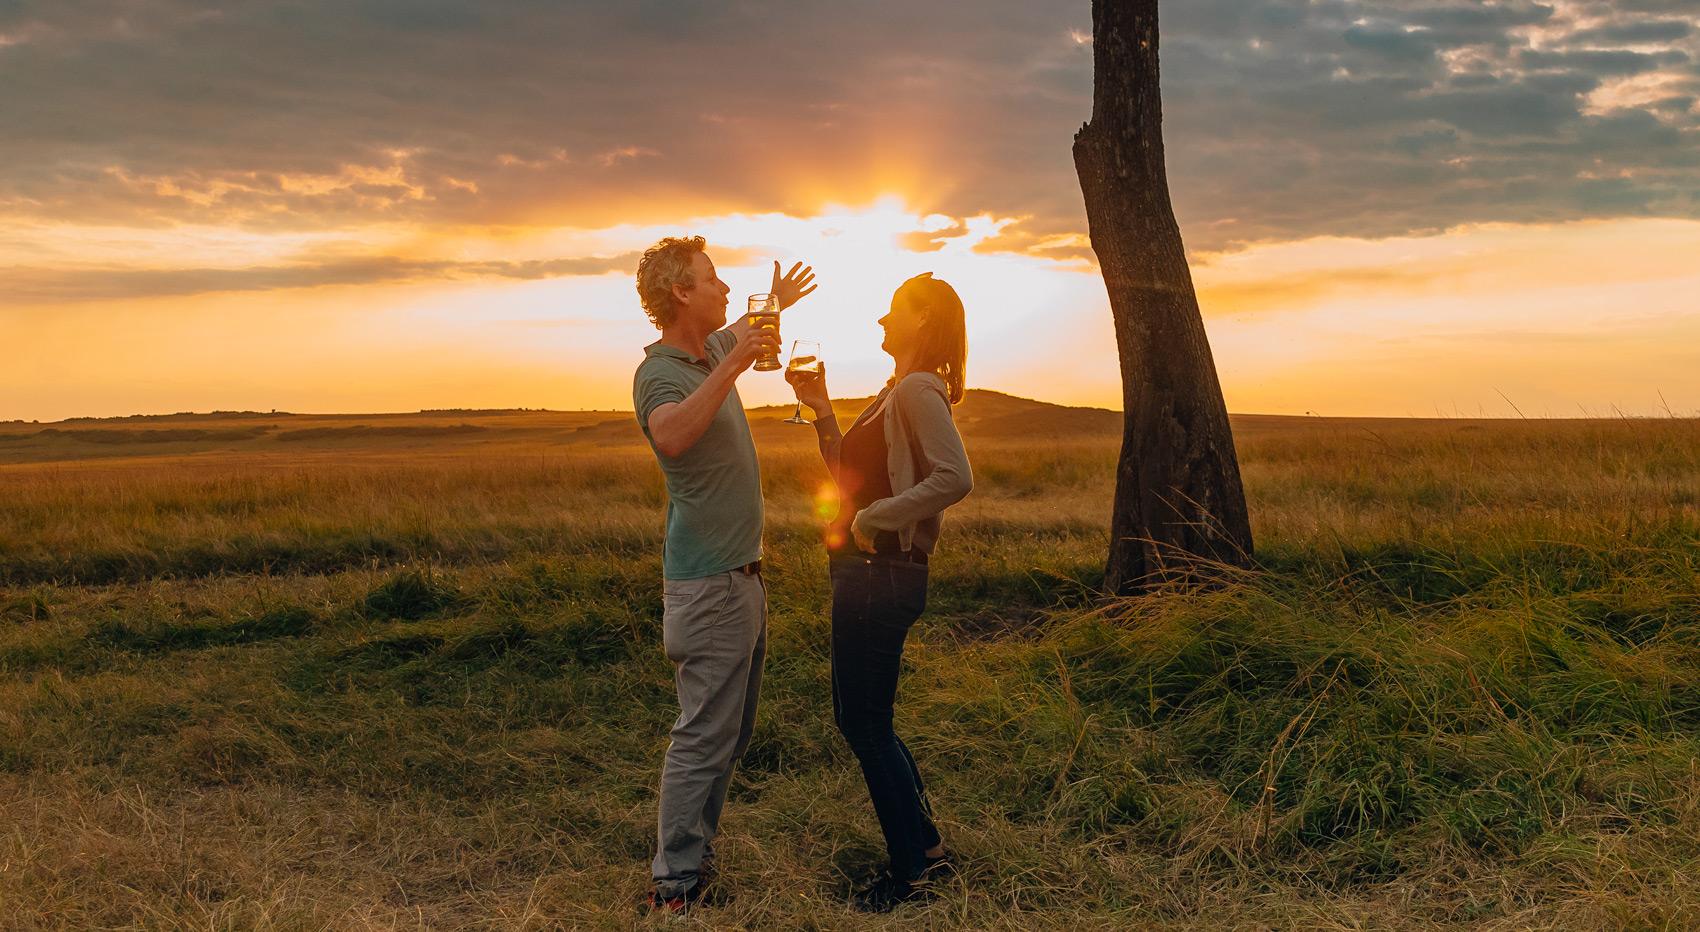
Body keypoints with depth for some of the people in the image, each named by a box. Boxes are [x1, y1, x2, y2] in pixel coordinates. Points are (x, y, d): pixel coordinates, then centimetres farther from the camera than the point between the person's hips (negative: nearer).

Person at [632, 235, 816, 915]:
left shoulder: (714, 348, 12)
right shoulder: (658, 372, -16)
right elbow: (671, 434, -41)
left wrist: (774, 308, 35)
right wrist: (733, 365, -37)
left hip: (740, 576, 10)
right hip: (708, 583, -10)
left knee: (728, 734, 15)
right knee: (704, 737, -7)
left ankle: (695, 862, 24)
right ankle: (674, 887, 0)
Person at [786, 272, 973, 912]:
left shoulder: (919, 390, -14)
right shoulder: (898, 392, 17)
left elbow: (955, 477, -27)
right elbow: (851, 476, 20)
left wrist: (877, 516, -21)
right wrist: (822, 412, 10)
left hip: (881, 577, -10)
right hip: (866, 574, 10)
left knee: (865, 724, 0)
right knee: (860, 718, 17)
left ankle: (912, 871, 13)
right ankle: (925, 848, 29)